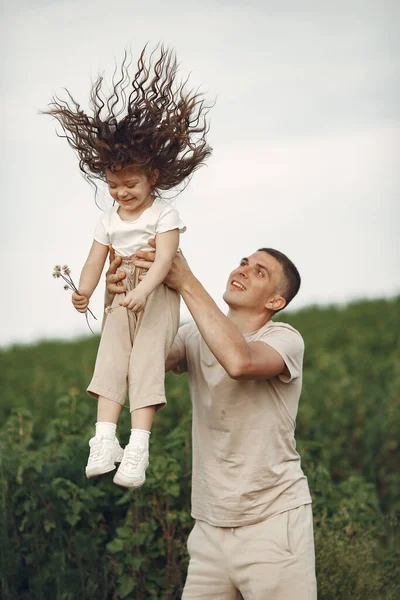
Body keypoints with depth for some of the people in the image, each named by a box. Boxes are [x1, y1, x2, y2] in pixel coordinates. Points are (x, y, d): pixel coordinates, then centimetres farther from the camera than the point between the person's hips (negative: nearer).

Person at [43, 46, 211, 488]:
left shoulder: (164, 214, -5)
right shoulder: (108, 220, 11)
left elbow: (165, 257, -19)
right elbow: (96, 260, 3)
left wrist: (143, 290, -35)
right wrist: (84, 291, -17)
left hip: (157, 297, -5)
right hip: (121, 300, 5)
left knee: (147, 360, -17)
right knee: (111, 357, -12)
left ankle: (139, 444, -24)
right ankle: (105, 436, -20)